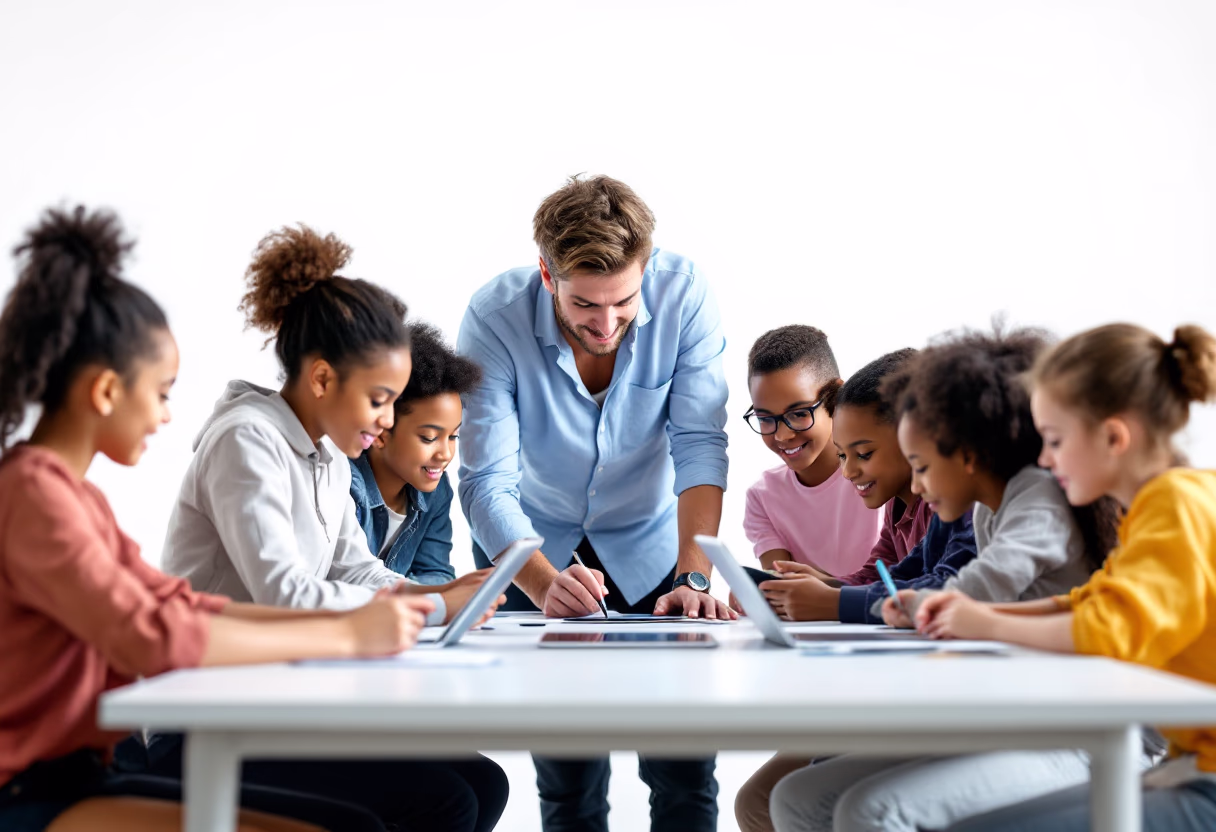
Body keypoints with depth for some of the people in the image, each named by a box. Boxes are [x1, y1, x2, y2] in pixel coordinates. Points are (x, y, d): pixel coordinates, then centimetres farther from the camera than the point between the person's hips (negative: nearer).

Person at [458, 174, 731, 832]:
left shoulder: (683, 293, -21)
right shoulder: (494, 318, -24)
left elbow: (700, 446, -21)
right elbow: (487, 485, -25)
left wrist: (693, 577, -33)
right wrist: (544, 586, -41)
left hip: (649, 547, 1)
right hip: (537, 549, -1)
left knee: (684, 761, -4)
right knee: (567, 771, -1)